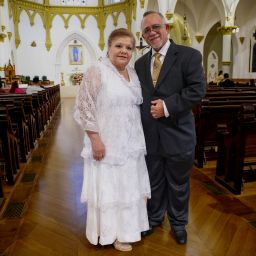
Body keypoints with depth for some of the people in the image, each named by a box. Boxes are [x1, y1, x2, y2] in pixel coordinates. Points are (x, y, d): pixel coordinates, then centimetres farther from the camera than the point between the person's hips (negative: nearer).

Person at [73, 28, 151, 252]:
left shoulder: (133, 73, 9)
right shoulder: (97, 71, -12)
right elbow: (85, 108, -16)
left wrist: (139, 138, 14)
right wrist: (96, 139, -20)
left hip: (131, 143, 7)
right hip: (107, 143, -7)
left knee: (128, 185, 18)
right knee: (108, 187, 7)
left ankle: (125, 227, 39)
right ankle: (113, 233, 28)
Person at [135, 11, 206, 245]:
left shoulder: (189, 55, -4)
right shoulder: (140, 63, 11)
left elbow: (197, 89, -14)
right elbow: (138, 96, 10)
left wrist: (167, 106, -20)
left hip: (178, 134, -3)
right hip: (150, 136, 4)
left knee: (178, 185, 14)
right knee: (154, 182, 19)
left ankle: (178, 223, 38)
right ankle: (154, 218, 42)